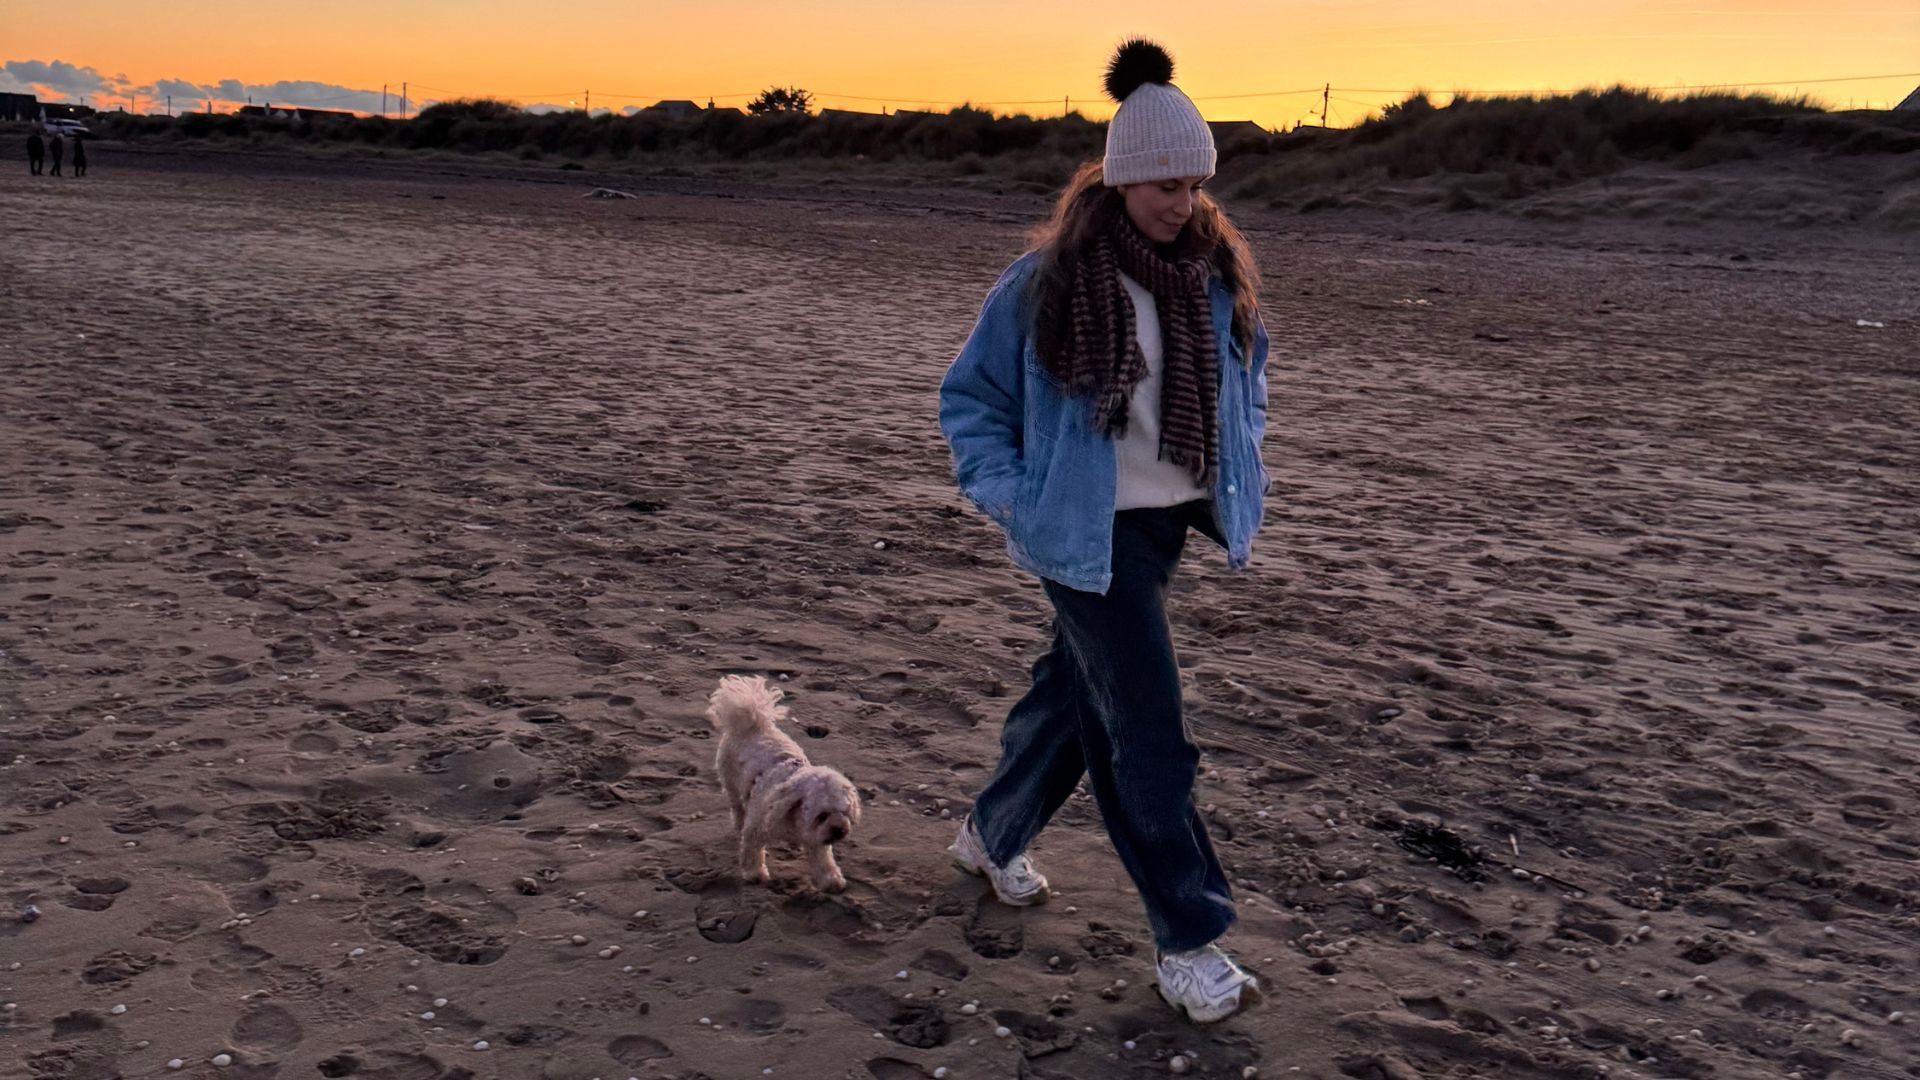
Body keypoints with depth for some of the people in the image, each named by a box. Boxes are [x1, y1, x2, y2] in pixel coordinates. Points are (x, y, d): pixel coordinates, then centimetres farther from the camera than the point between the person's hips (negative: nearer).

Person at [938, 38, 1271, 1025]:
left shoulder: (1216, 273, 1)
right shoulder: (1046, 283, -14)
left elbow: (1248, 372, 20)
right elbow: (968, 394, -3)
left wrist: (1238, 474, 9)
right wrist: (1006, 493, -13)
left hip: (1167, 524, 6)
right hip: (1090, 535, -6)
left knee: (1076, 691, 21)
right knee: (1148, 736, -6)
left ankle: (992, 837, 45)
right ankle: (1188, 946, 6)